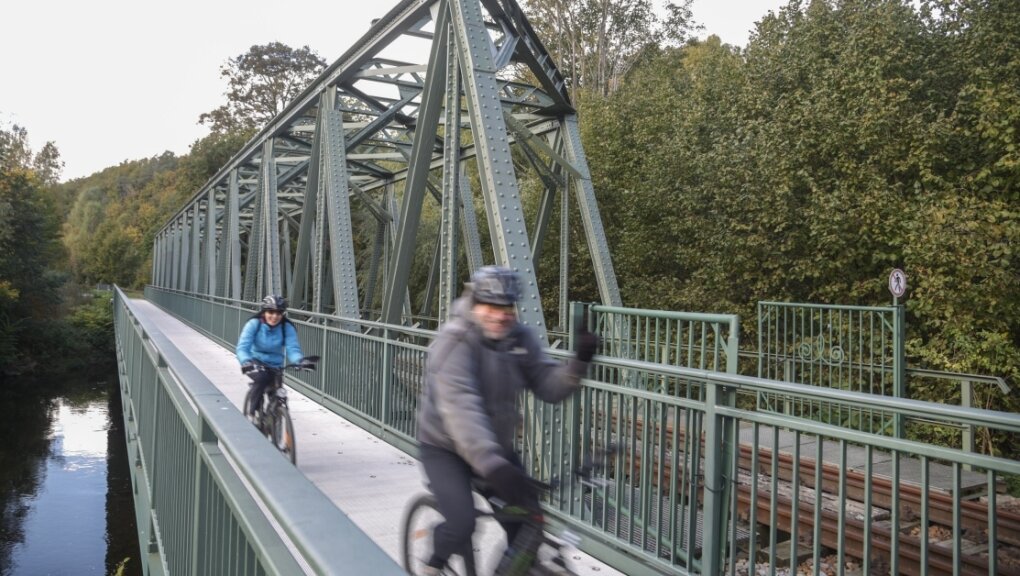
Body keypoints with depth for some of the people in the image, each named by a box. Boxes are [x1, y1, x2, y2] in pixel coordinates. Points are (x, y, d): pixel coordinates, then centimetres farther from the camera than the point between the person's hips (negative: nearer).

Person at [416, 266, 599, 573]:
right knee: (461, 524, -19)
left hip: (496, 445, 5)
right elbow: (460, 407, -38)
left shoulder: (519, 338, -7)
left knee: (528, 519, -3)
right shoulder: (454, 341, -25)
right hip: (444, 447, -5)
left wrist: (579, 362, -31)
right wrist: (492, 464, -49)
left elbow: (549, 387, -12)